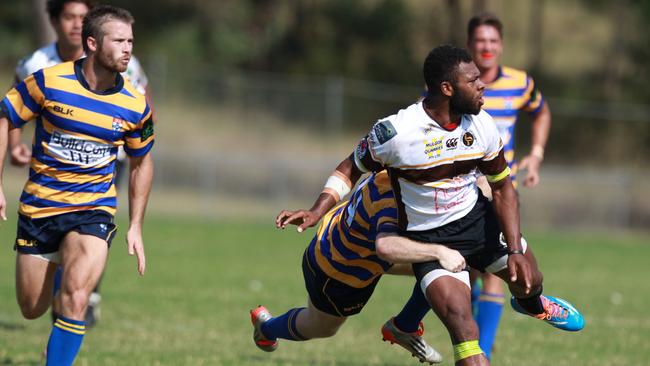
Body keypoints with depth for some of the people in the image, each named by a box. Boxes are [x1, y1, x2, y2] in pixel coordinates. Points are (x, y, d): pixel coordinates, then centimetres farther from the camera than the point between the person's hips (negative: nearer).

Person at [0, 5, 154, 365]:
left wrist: (135, 227, 9)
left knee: (75, 297, -24)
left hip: (93, 211, 0)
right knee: (31, 308, 10)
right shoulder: (49, 82, -12)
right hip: (38, 209, 0)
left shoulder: (135, 106, -5)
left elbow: (141, 162, 12)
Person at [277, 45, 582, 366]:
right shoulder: (394, 132, -25)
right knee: (464, 331, -23)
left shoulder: (482, 125, -11)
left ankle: (531, 304, 60)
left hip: (477, 219, 5)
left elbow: (502, 188, 1)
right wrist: (316, 212, -20)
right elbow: (350, 170, -7)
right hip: (429, 239, -5)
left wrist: (515, 250, -7)